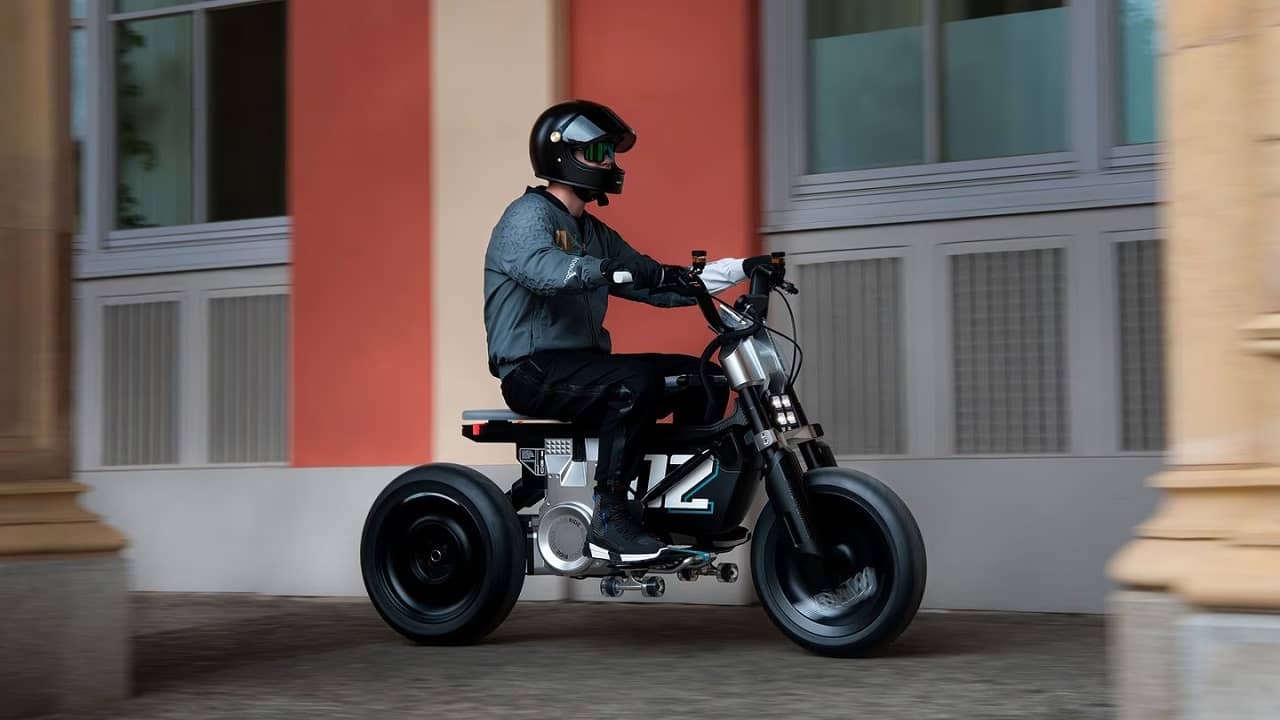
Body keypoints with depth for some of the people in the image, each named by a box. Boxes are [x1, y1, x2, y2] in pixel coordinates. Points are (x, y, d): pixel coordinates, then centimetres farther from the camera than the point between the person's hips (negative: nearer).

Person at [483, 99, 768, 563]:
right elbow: (544, 268, -30)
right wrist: (608, 269, -43)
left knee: (703, 378, -3)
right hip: (534, 372, -9)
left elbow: (654, 285, 13)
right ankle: (609, 520, -28)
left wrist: (735, 271, 0)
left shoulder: (594, 233, 20)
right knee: (638, 380, -33)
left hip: (583, 364, 9)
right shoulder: (527, 216, -7)